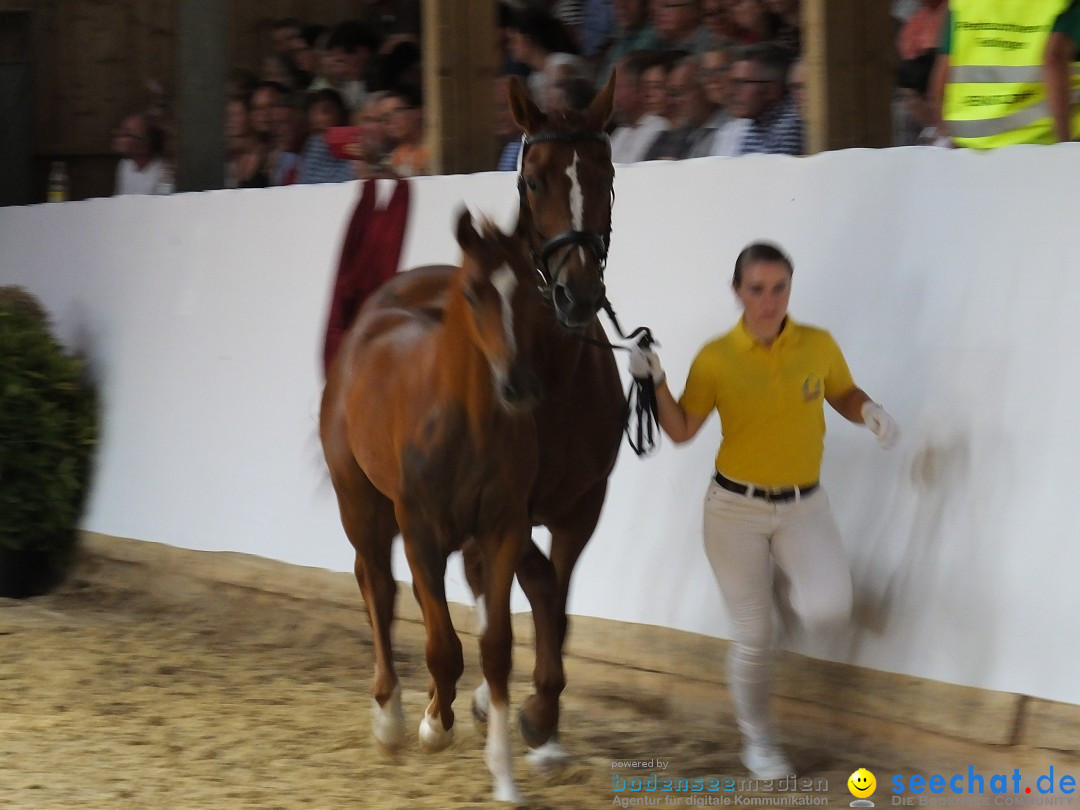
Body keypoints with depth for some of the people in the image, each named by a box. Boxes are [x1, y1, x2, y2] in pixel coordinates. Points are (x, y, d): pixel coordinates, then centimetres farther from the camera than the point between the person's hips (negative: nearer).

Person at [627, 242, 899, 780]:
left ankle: (786, 586, 13)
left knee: (828, 607, -24)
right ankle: (756, 740, 28)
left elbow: (845, 396, 12)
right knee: (754, 636, 4)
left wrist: (870, 411, -10)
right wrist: (657, 383, -18)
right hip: (736, 508, -1)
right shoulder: (716, 359, -10)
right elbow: (682, 431, -2)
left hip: (804, 505, 1)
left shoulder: (819, 346, -6)